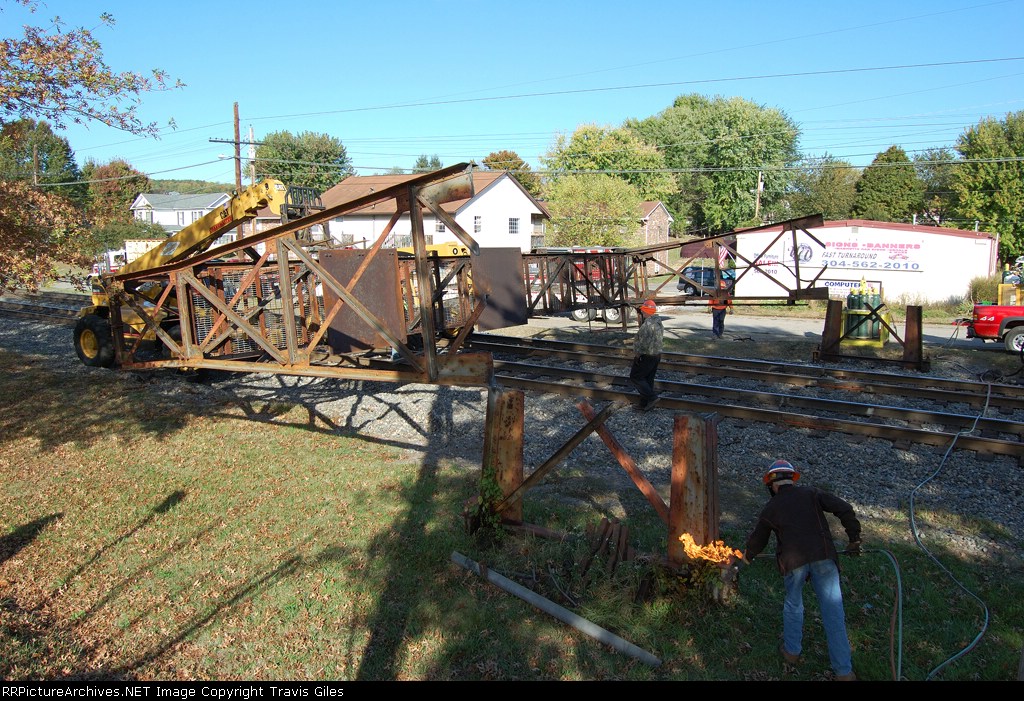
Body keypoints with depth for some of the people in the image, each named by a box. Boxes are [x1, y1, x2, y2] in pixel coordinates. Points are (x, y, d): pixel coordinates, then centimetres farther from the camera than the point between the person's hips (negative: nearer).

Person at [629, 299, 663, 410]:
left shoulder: (648, 324, -23)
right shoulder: (659, 322, 8)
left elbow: (643, 343, -26)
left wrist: (636, 354, -12)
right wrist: (640, 317, 17)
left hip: (646, 356, -9)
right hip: (657, 355, 9)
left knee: (635, 377, 3)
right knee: (648, 379, 15)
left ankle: (651, 396, -5)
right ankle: (645, 404, 21)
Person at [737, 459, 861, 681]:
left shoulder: (770, 508, 12)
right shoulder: (811, 494, 12)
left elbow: (757, 540, 23)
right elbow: (844, 509, 0)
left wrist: (748, 556, 43)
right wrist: (854, 539, 10)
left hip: (793, 561, -1)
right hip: (823, 556, 1)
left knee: (793, 605, 23)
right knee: (833, 612, 5)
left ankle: (792, 651, 34)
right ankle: (844, 672, 8)